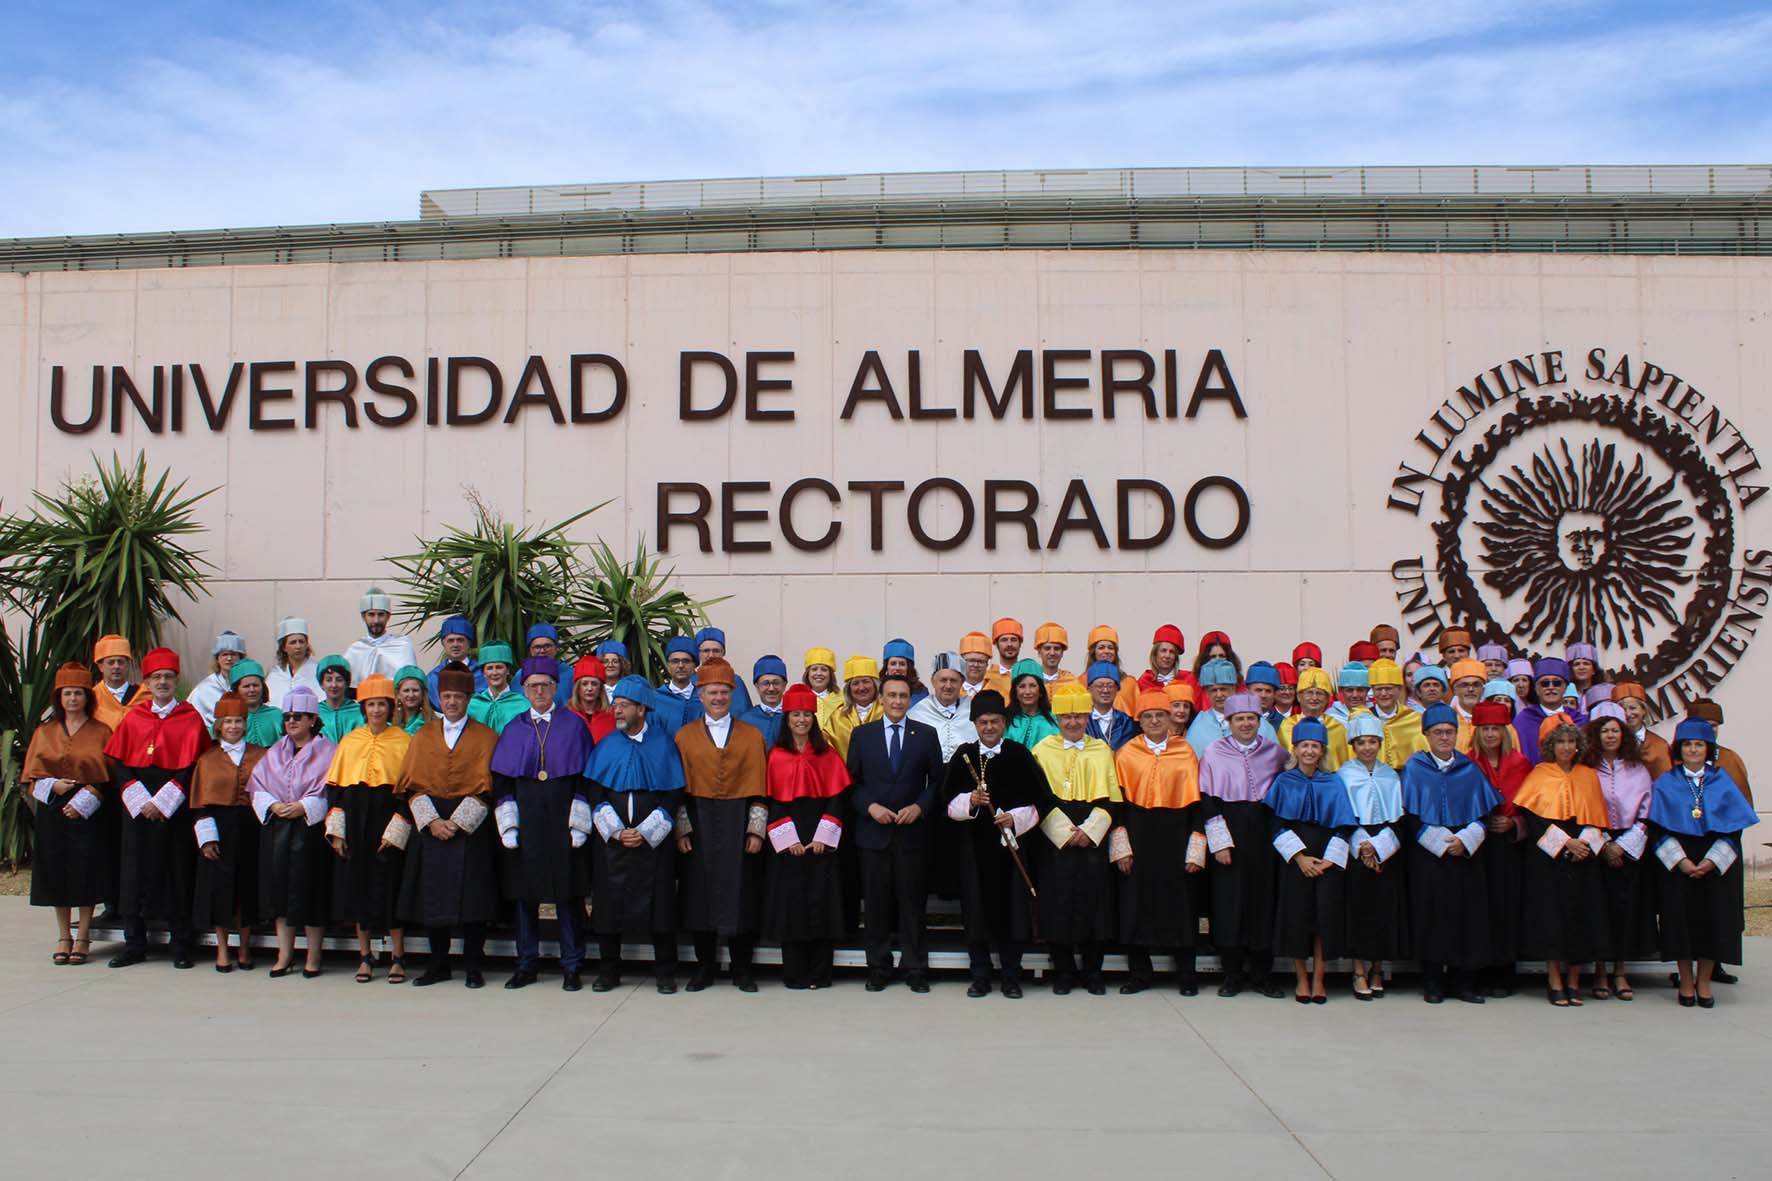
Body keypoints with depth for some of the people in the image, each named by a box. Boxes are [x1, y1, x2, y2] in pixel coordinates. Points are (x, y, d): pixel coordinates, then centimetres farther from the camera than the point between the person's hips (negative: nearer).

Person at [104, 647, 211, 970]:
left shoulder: (191, 719, 2)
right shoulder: (133, 717, 10)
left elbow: (193, 766, -5)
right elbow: (119, 764, 4)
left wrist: (162, 801, -14)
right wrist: (139, 801, -9)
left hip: (176, 807, -2)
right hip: (137, 806, 3)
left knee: (176, 872, -1)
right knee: (135, 871, 3)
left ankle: (181, 946, 5)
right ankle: (134, 944, 12)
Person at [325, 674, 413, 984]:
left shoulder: (404, 742, -1)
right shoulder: (350, 741, 8)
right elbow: (335, 787, 8)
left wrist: (396, 831, -10)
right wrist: (335, 829, -1)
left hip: (387, 824, -3)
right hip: (355, 823, 3)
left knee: (389, 888, -2)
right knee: (358, 888, 6)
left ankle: (397, 958, 7)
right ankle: (365, 956, 16)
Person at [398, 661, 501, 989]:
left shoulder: (486, 737, 2)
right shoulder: (423, 736, 11)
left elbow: (485, 787, -4)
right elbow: (412, 783, 4)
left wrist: (457, 822, -14)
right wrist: (432, 821, -10)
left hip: (471, 827, -3)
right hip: (430, 826, 3)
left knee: (472, 898, -3)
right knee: (432, 897, 3)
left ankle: (473, 966, 6)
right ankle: (439, 965, 15)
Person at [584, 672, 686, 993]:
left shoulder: (664, 744, 2)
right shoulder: (606, 746, 7)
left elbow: (673, 795, -2)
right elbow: (594, 794, 3)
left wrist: (645, 832, -10)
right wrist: (616, 831, -9)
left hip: (654, 841, -2)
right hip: (610, 840, 2)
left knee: (658, 903, -2)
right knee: (609, 903, 3)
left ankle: (665, 973, 9)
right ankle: (609, 972, 15)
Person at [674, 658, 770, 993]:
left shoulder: (752, 736, 6)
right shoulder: (685, 736, 7)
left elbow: (757, 787, 2)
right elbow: (679, 787, 5)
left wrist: (757, 829, -6)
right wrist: (681, 829, -4)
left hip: (738, 822, -1)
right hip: (699, 823, 1)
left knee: (740, 892, 1)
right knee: (700, 892, 3)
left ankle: (742, 968, 12)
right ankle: (705, 966, 16)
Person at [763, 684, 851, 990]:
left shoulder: (828, 755, 5)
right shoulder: (776, 756, 4)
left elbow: (837, 797, 0)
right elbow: (772, 800, 0)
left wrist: (822, 836, -10)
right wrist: (789, 839, -10)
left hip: (821, 841, 0)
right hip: (787, 843, 0)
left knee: (821, 903, -1)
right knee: (790, 903, 0)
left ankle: (820, 973, 7)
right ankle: (794, 973, 7)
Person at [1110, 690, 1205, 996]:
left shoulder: (1186, 753, 3)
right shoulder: (1125, 754, 3)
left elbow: (1196, 802, 2)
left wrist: (1196, 850, -4)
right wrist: (1120, 847, -6)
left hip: (1176, 840, 0)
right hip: (1137, 838, 0)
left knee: (1180, 904, 4)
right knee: (1136, 904, 3)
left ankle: (1186, 974, 17)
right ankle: (1139, 973, 16)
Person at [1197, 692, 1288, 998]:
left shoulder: (1274, 751, 7)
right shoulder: (1214, 752, 1)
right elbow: (1206, 800, -2)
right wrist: (1219, 841, -8)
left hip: (1264, 832, 2)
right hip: (1229, 831, -2)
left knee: (1263, 901, 3)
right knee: (1228, 902, -1)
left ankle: (1261, 974, 13)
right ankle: (1233, 973, 9)